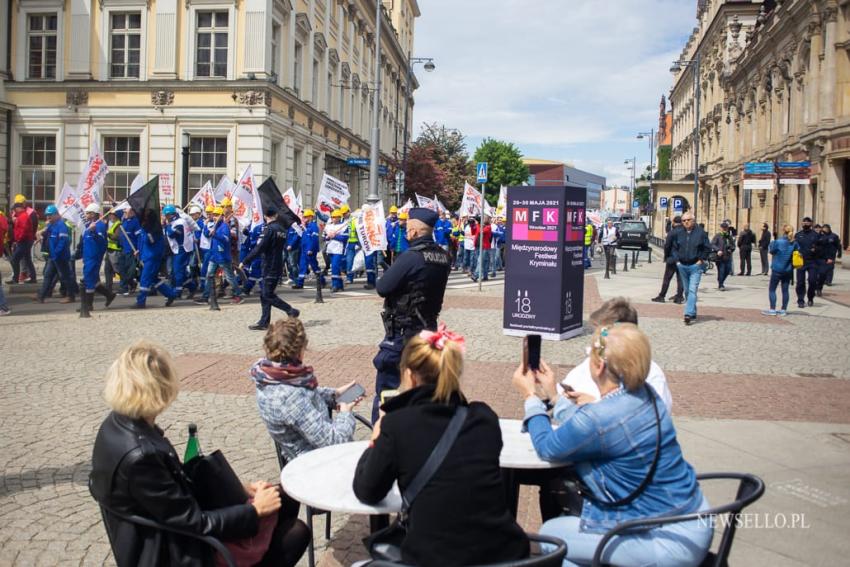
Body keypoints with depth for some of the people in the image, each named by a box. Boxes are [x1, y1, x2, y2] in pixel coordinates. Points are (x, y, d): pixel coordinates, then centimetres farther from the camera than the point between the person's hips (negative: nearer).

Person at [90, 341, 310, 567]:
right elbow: (194, 523, -25)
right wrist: (255, 510, -12)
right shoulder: (139, 455, -34)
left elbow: (175, 480, 6)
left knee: (285, 501, 12)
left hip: (174, 524, 9)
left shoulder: (118, 424, -5)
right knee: (296, 533, 0)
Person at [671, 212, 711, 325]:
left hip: (695, 266, -5)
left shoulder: (700, 232, -4)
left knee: (692, 290, -14)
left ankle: (689, 314, -19)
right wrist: (677, 260, 5)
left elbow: (707, 247, 1)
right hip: (682, 266, 5)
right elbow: (674, 248, 14)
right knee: (687, 290, 13)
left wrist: (701, 259, -4)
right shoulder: (679, 233, 5)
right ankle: (692, 312, 27)